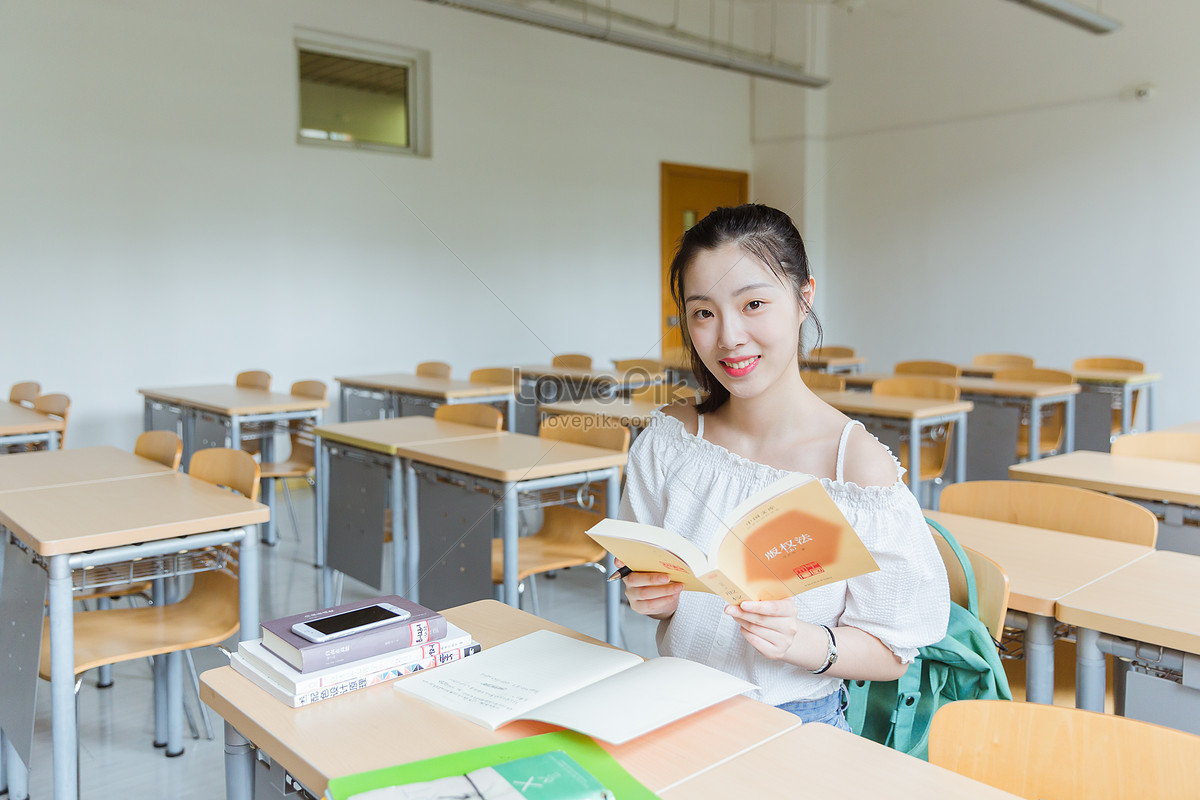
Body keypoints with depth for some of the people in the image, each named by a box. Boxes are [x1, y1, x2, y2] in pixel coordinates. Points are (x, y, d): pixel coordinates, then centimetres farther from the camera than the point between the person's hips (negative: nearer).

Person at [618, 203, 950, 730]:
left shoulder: (861, 464, -15)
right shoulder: (667, 439, -3)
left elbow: (891, 655, -8)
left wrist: (803, 642, -26)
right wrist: (650, 598, -13)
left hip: (801, 723, -2)